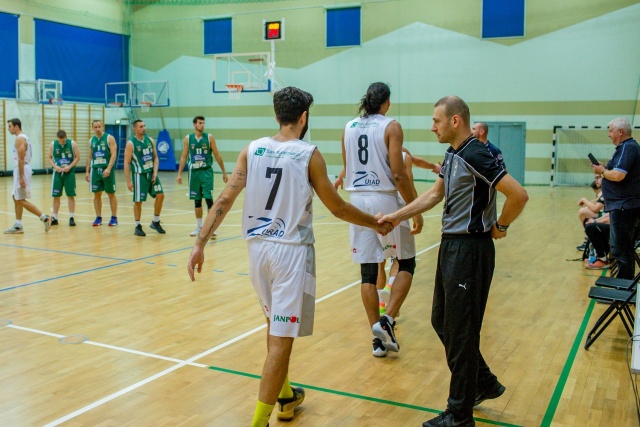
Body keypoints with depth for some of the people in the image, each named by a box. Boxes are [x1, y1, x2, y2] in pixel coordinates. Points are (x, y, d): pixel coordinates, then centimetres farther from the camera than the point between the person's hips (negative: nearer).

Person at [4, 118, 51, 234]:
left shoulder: (20, 139, -15)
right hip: (22, 170, 10)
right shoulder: (23, 137, 16)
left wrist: (21, 177, -25)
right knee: (16, 198, 12)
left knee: (21, 200, -7)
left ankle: (45, 218, -8)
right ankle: (18, 226, 15)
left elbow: (21, 159, -22)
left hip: (22, 170, -10)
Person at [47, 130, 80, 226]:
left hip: (69, 172, -1)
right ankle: (55, 218, 14)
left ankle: (71, 217, 6)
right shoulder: (53, 144, -2)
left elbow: (77, 157, -3)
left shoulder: (72, 144, -6)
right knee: (56, 196, 5)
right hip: (57, 172, 2)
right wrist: (55, 166, -11)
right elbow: (49, 157, 4)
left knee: (71, 195, -1)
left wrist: (70, 167, -14)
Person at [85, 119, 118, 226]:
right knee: (97, 194, 6)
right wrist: (87, 171, 11)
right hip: (95, 170, 4)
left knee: (111, 194, 3)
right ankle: (98, 218, 14)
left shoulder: (109, 138, -5)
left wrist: (108, 168, -22)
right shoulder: (91, 141, 11)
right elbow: (90, 157, 16)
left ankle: (114, 217, 10)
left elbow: (114, 154, -12)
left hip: (107, 170, -4)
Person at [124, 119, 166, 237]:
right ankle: (138, 227, 14)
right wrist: (128, 181, -14)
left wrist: (155, 173, -3)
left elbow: (155, 158, 10)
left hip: (151, 173, 5)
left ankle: (155, 222, 18)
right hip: (139, 175, -5)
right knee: (138, 201, 0)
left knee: (160, 196, 2)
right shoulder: (131, 143, -11)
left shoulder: (150, 140, 5)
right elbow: (126, 163, -11)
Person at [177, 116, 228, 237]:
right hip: (194, 172, 2)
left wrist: (224, 172, 2)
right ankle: (199, 227, 21)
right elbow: (184, 157, 8)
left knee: (209, 199, -10)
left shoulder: (209, 137, -2)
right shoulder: (188, 138, 3)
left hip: (207, 171, -2)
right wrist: (179, 174, 3)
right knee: (197, 201, 10)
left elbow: (217, 155, 2)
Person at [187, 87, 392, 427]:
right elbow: (338, 209, -2)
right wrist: (376, 224, 12)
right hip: (291, 251, -5)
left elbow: (225, 200, -3)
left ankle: (285, 398, 40)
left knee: (275, 324, 24)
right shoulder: (309, 155, -7)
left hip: (258, 247, 6)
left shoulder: (252, 150, 3)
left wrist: (200, 243, -1)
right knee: (281, 339, 0)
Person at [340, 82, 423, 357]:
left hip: (356, 200, 5)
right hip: (384, 200, -4)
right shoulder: (391, 127, -6)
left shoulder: (348, 128, 9)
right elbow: (398, 174, -13)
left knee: (368, 272, 8)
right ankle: (387, 320, -3)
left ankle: (378, 338, 10)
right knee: (406, 263, 13)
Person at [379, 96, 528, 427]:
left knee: (460, 332, 0)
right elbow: (434, 194, 18)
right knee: (442, 321, 18)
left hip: (469, 250, -10)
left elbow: (518, 195, -22)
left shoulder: (475, 156, -19)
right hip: (451, 246, 10)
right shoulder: (452, 155, 11)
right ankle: (485, 383, 36)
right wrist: (397, 216, 11)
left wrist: (500, 227, -9)